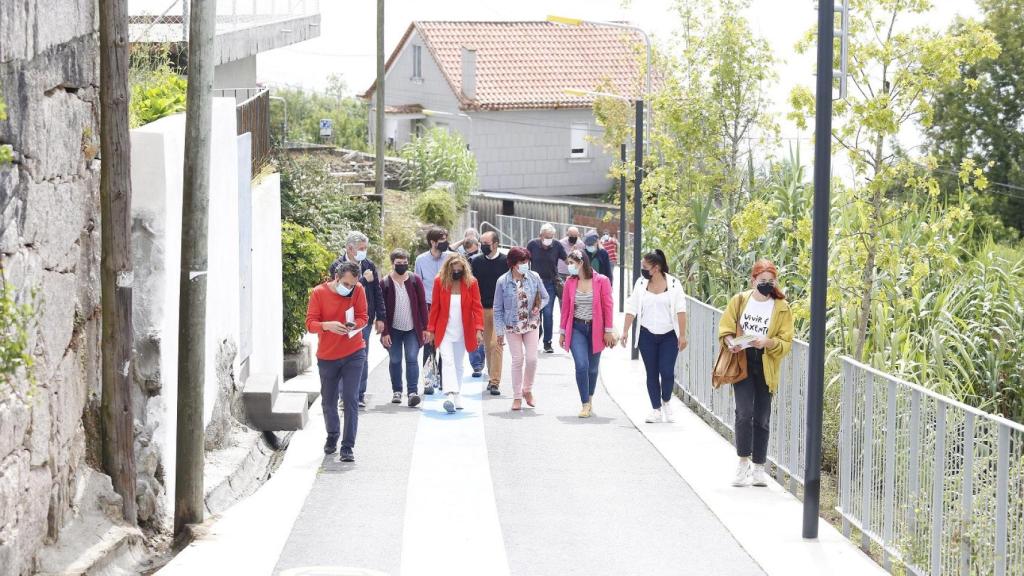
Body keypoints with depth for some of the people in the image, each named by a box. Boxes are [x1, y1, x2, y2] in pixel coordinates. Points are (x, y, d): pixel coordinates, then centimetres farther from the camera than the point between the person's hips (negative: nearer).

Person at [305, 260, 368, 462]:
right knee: (328, 401, 12)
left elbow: (363, 317, 0)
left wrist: (354, 325, -24)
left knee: (351, 399, -9)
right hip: (327, 356, 1)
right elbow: (310, 323, -11)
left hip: (353, 354, -1)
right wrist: (327, 325, -31)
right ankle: (332, 436, 38)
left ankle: (347, 447, -6)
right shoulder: (319, 293, -9)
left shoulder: (358, 290, -6)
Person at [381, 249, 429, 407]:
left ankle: (413, 391, -11)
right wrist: (384, 332, -8)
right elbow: (382, 309, -3)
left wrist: (425, 328, -2)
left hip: (412, 329, 0)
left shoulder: (415, 280, -1)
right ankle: (396, 391, 18)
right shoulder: (385, 283, -4)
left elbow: (422, 304, 2)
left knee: (412, 359, -8)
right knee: (395, 360, 8)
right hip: (393, 330, 0)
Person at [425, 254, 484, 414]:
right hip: (444, 331, -1)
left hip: (463, 332, 1)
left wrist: (479, 329, -15)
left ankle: (457, 398, 20)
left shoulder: (471, 283, -4)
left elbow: (477, 308, -5)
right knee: (447, 362, -15)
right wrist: (430, 329, 0)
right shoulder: (439, 281, -4)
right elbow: (435, 307, 1)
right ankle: (450, 396, -26)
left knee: (459, 365, 11)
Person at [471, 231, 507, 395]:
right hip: (482, 308, 4)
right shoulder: (476, 262, 6)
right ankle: (492, 377, 20)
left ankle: (495, 382, -9)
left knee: (496, 344, -10)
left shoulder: (505, 262, -4)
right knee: (487, 345, 9)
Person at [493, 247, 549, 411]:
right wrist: (499, 331, -5)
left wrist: (538, 307, -14)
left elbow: (546, 297, 7)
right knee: (517, 360, 1)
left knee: (531, 358, -2)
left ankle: (527, 389, 22)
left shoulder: (534, 277, -6)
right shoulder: (503, 281, -10)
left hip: (531, 324, 1)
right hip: (512, 326, -1)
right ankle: (517, 396, 13)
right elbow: (498, 308, -4)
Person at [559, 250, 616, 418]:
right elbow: (565, 308, 7)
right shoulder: (570, 282, 1)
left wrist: (609, 331, -5)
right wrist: (562, 332, 8)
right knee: (581, 365, -13)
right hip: (576, 328, 1)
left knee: (592, 368, 10)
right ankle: (585, 405, -6)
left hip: (596, 329, -1)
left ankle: (590, 399, 32)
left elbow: (608, 307, -4)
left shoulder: (601, 281, -6)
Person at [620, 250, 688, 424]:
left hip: (669, 336, -3)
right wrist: (625, 331, -3)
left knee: (667, 372, -9)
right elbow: (632, 308, 4)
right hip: (647, 336, 3)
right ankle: (656, 410, 12)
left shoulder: (673, 284, -4)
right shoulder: (641, 283, 3)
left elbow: (681, 310, -6)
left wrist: (682, 335, -11)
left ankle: (666, 402, 17)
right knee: (652, 373, 4)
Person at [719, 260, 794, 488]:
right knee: (744, 413, -13)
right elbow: (725, 328, 7)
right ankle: (743, 463, -2)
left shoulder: (782, 308, 0)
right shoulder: (739, 300, 3)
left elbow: (786, 342, -2)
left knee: (762, 418, 5)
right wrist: (731, 342, -14)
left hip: (765, 368, 1)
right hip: (742, 364, -1)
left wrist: (767, 342, -21)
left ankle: (759, 467, 16)